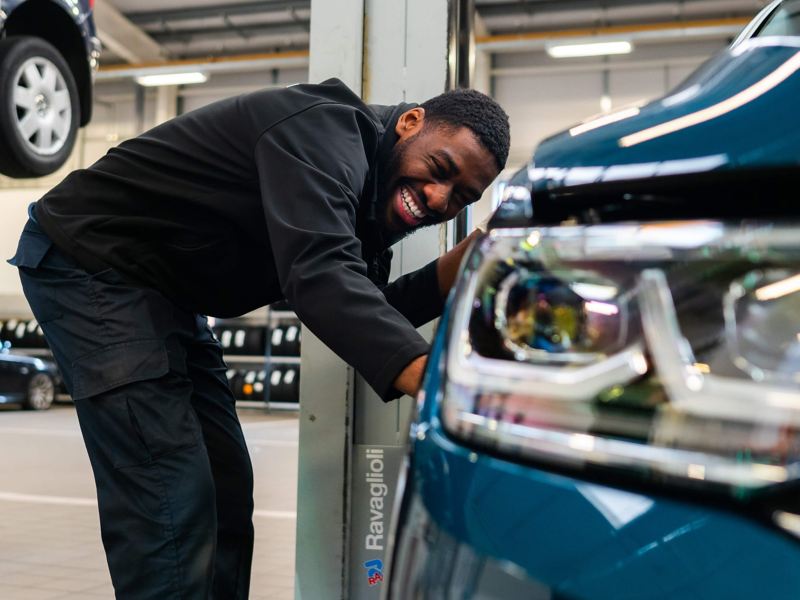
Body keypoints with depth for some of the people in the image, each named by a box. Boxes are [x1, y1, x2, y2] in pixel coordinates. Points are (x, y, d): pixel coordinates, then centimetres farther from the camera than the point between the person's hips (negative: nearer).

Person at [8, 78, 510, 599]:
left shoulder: (374, 191, 4)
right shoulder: (326, 131, -25)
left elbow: (366, 310, 3)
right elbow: (320, 274, -41)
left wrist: (458, 267, -9)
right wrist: (426, 377, -52)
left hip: (163, 290, 10)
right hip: (89, 261, -9)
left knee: (225, 485, 8)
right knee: (170, 499, -16)